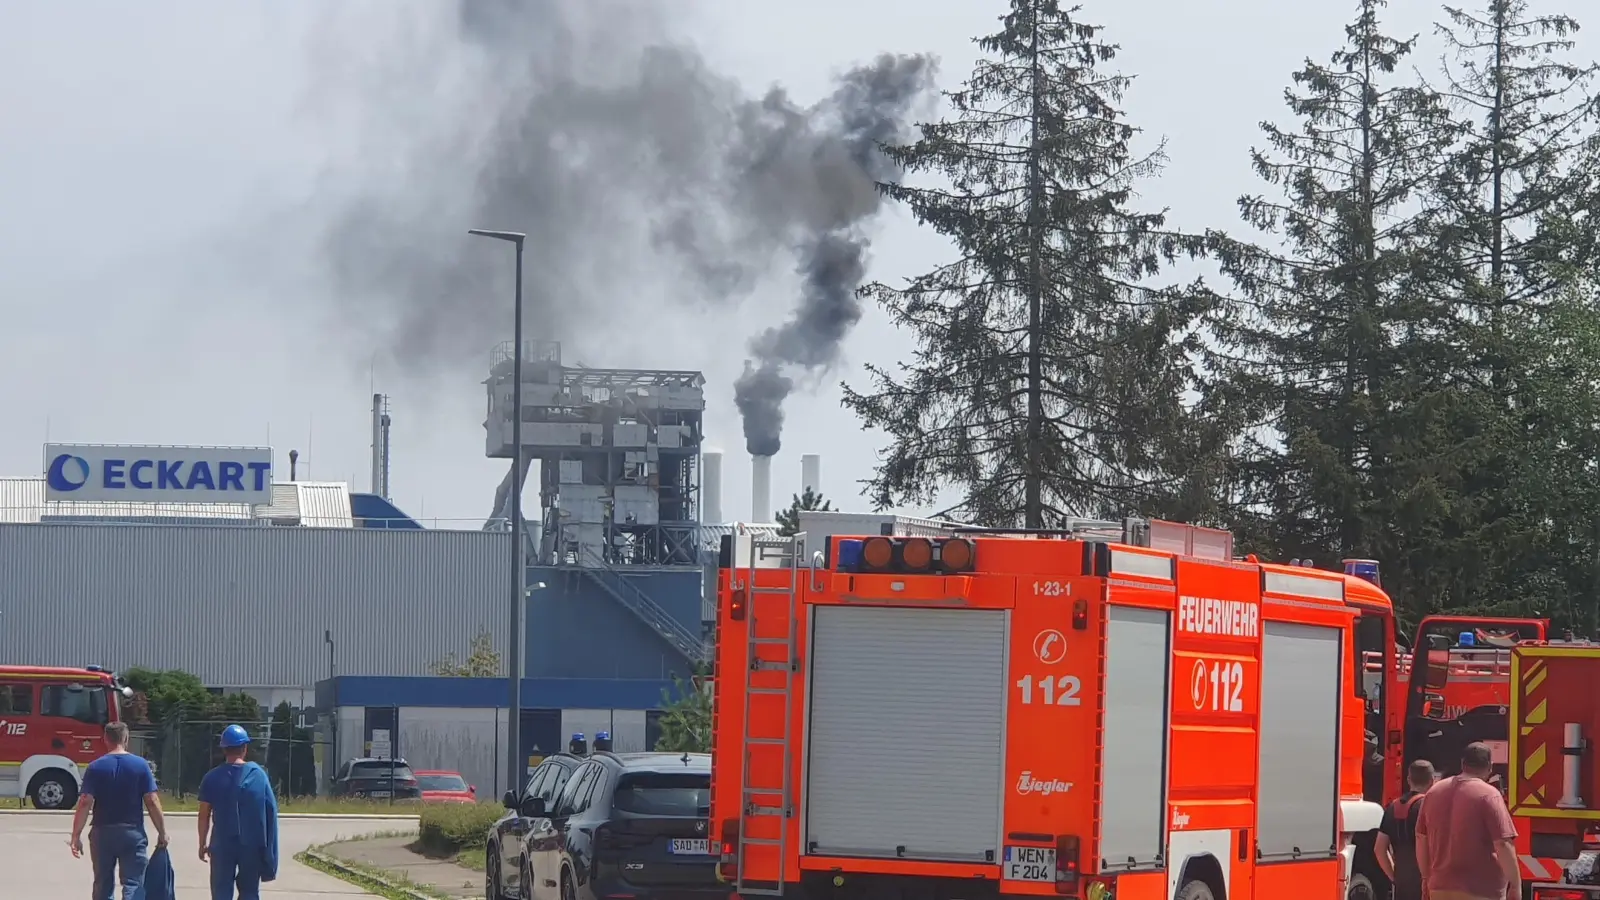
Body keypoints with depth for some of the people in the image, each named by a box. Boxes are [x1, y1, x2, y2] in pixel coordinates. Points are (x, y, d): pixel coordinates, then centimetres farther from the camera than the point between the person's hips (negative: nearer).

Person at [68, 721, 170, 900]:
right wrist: (162, 832, 3)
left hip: (102, 833, 1)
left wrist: (76, 836, -8)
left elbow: (85, 803, -10)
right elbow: (152, 801, -5)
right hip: (132, 832, -1)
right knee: (133, 885, -2)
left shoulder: (95, 768, -3)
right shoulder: (140, 765, -2)